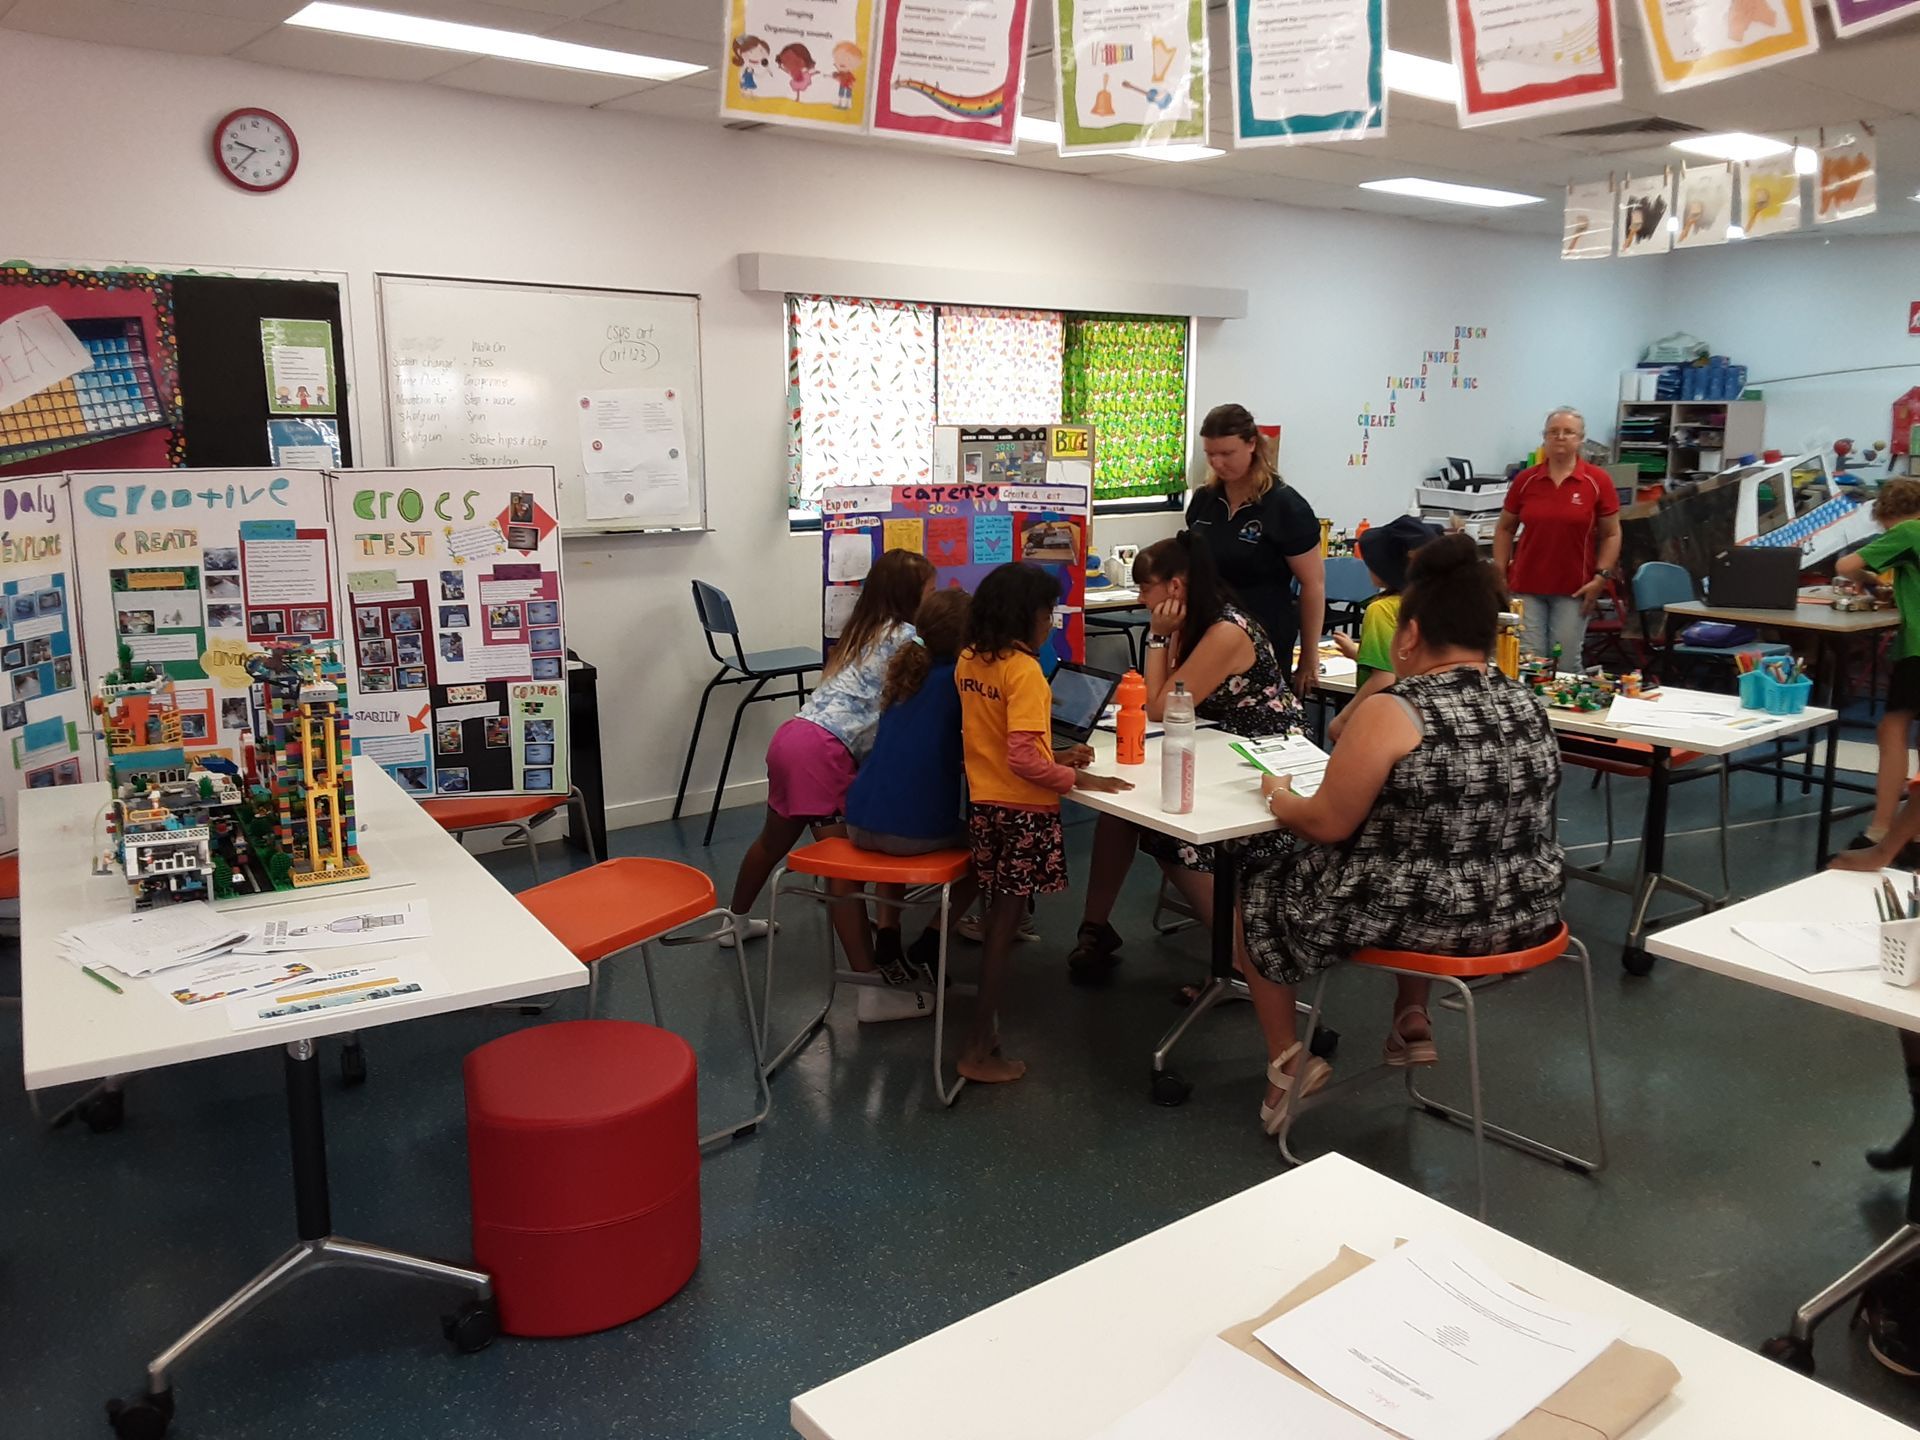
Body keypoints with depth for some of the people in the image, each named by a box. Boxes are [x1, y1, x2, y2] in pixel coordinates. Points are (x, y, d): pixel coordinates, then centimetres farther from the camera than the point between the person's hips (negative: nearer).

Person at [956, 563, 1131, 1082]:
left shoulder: (968, 660, 4)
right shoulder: (1023, 670, -20)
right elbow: (1022, 761, -27)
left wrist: (1054, 758, 11)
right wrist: (1079, 779, -16)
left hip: (983, 803, 7)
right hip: (1021, 811, -7)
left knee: (999, 915, 19)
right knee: (1004, 924, 2)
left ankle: (983, 1031, 29)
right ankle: (977, 1049, 8)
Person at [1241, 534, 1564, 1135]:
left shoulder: (1392, 713, -21)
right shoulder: (1527, 705, 1)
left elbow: (1327, 825, -16)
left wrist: (1278, 794, 4)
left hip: (1421, 918, -7)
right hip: (1523, 913, 7)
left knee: (1264, 893, 18)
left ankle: (1287, 1063, 21)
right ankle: (1412, 1021, 37)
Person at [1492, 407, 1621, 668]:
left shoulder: (1598, 481, -1)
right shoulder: (1525, 480, 3)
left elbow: (1611, 534, 3)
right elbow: (1505, 529, 11)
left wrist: (1601, 577, -6)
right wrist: (1499, 574, 3)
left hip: (1573, 589, -1)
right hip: (1526, 586, 1)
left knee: (1566, 663, 2)